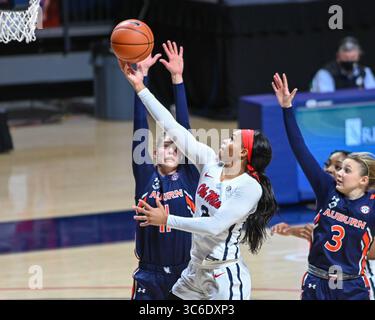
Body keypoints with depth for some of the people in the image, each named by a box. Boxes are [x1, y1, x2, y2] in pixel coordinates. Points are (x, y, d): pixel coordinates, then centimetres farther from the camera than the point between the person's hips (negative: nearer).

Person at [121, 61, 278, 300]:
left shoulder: (250, 187, -16)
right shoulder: (211, 163, 2)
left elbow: (215, 226, -24)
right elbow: (173, 128, 0)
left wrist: (167, 220, -21)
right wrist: (140, 87, -2)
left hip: (226, 278, -8)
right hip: (196, 270, 8)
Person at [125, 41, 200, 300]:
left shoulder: (189, 177, 0)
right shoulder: (146, 176, 2)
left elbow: (184, 128, -5)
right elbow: (140, 126, -2)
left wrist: (178, 78, -9)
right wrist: (142, 75, -7)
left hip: (186, 276, 0)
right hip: (150, 278, 0)